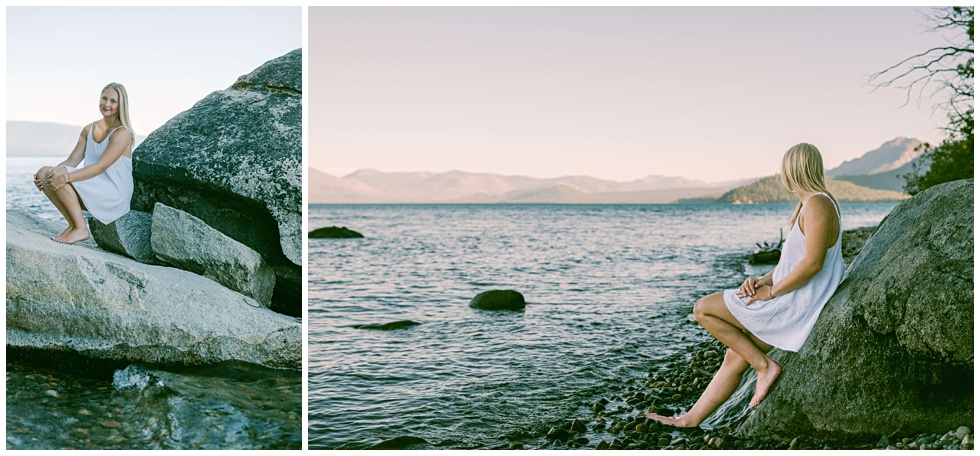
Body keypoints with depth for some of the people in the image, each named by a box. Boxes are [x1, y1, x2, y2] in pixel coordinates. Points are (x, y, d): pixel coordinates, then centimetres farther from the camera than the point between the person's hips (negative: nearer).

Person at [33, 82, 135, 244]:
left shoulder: (122, 133, -12)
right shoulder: (89, 129, 12)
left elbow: (101, 166, -22)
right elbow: (71, 161, 7)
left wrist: (67, 177, -33)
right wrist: (44, 175, -11)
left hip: (115, 194, -8)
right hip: (93, 192, 8)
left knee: (61, 177, -26)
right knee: (44, 173, -9)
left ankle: (80, 229, -16)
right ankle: (73, 223, -4)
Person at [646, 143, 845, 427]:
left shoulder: (817, 204, -16)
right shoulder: (809, 206, 16)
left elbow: (813, 263, -25)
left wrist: (772, 290, -16)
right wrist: (761, 281, 2)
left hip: (797, 305, -10)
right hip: (790, 303, 10)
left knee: (703, 309, -7)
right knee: (735, 356, 11)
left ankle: (765, 366, -4)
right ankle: (691, 419, 17)